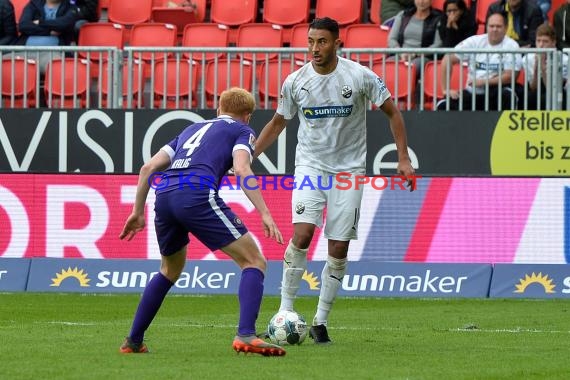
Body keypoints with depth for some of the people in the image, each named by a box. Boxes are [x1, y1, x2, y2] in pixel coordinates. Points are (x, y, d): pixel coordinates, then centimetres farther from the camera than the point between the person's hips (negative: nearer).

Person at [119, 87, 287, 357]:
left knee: (170, 271, 31)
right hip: (197, 194, -6)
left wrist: (138, 211, 32)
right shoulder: (242, 131, 19)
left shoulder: (192, 129, 35)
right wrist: (264, 214, -9)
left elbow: (148, 167, 27)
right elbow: (241, 169, -3)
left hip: (164, 195, 6)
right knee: (254, 262, 1)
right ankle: (245, 336, -18)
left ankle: (133, 341, 29)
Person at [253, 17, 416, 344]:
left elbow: (392, 112, 1)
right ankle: (285, 311, -12)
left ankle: (321, 322, 9)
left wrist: (403, 158, -6)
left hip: (348, 170, 0)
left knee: (339, 249, -1)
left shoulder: (360, 76, -9)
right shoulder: (296, 81, -3)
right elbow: (278, 123, 13)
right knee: (302, 234, -20)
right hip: (310, 166, 1)